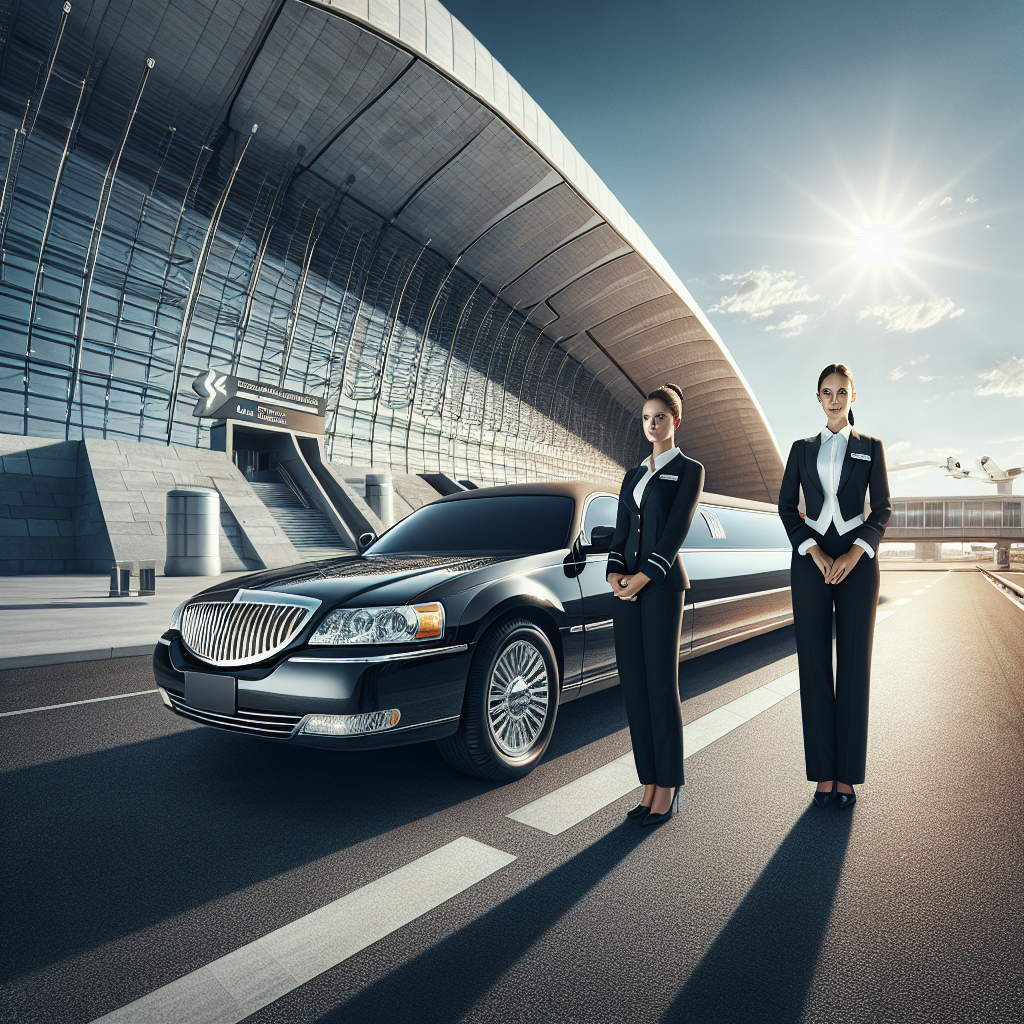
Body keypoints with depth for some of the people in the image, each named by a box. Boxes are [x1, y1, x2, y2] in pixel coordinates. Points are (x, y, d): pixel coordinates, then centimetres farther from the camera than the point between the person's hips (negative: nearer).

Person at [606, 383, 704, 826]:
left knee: (662, 686, -2)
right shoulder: (633, 476, 19)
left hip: (663, 585, -5)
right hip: (628, 585, 6)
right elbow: (620, 532, 12)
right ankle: (649, 785, 17)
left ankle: (669, 789, 12)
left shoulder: (689, 470, 3)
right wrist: (615, 573, -6)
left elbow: (677, 528, -8)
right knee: (633, 686, 5)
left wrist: (644, 576, -15)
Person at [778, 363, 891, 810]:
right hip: (810, 559, 1)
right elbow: (786, 505, 4)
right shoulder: (802, 449, 12)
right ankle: (824, 773, 10)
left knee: (854, 664, 1)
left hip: (856, 560, 0)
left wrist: (854, 554, -12)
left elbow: (882, 508, 3)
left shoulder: (870, 447, 10)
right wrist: (814, 552, -11)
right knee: (814, 664, 1)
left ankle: (848, 775, 12)